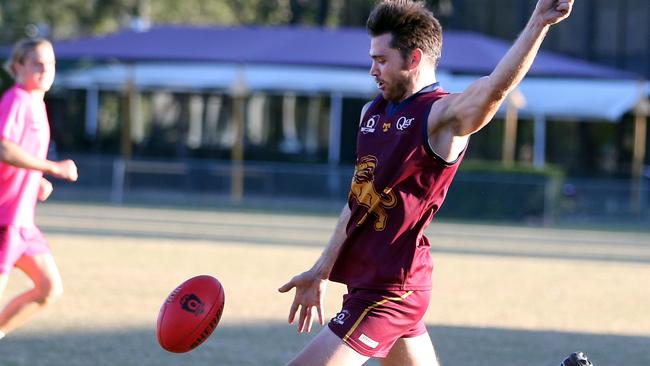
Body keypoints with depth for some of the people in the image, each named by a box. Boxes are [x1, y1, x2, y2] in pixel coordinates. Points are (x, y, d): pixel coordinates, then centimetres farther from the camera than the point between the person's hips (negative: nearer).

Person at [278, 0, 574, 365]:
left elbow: (496, 87, -35)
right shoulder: (373, 112, 11)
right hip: (367, 280, 9)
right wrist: (321, 272, 21)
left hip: (388, 293, -9)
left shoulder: (444, 117, -14)